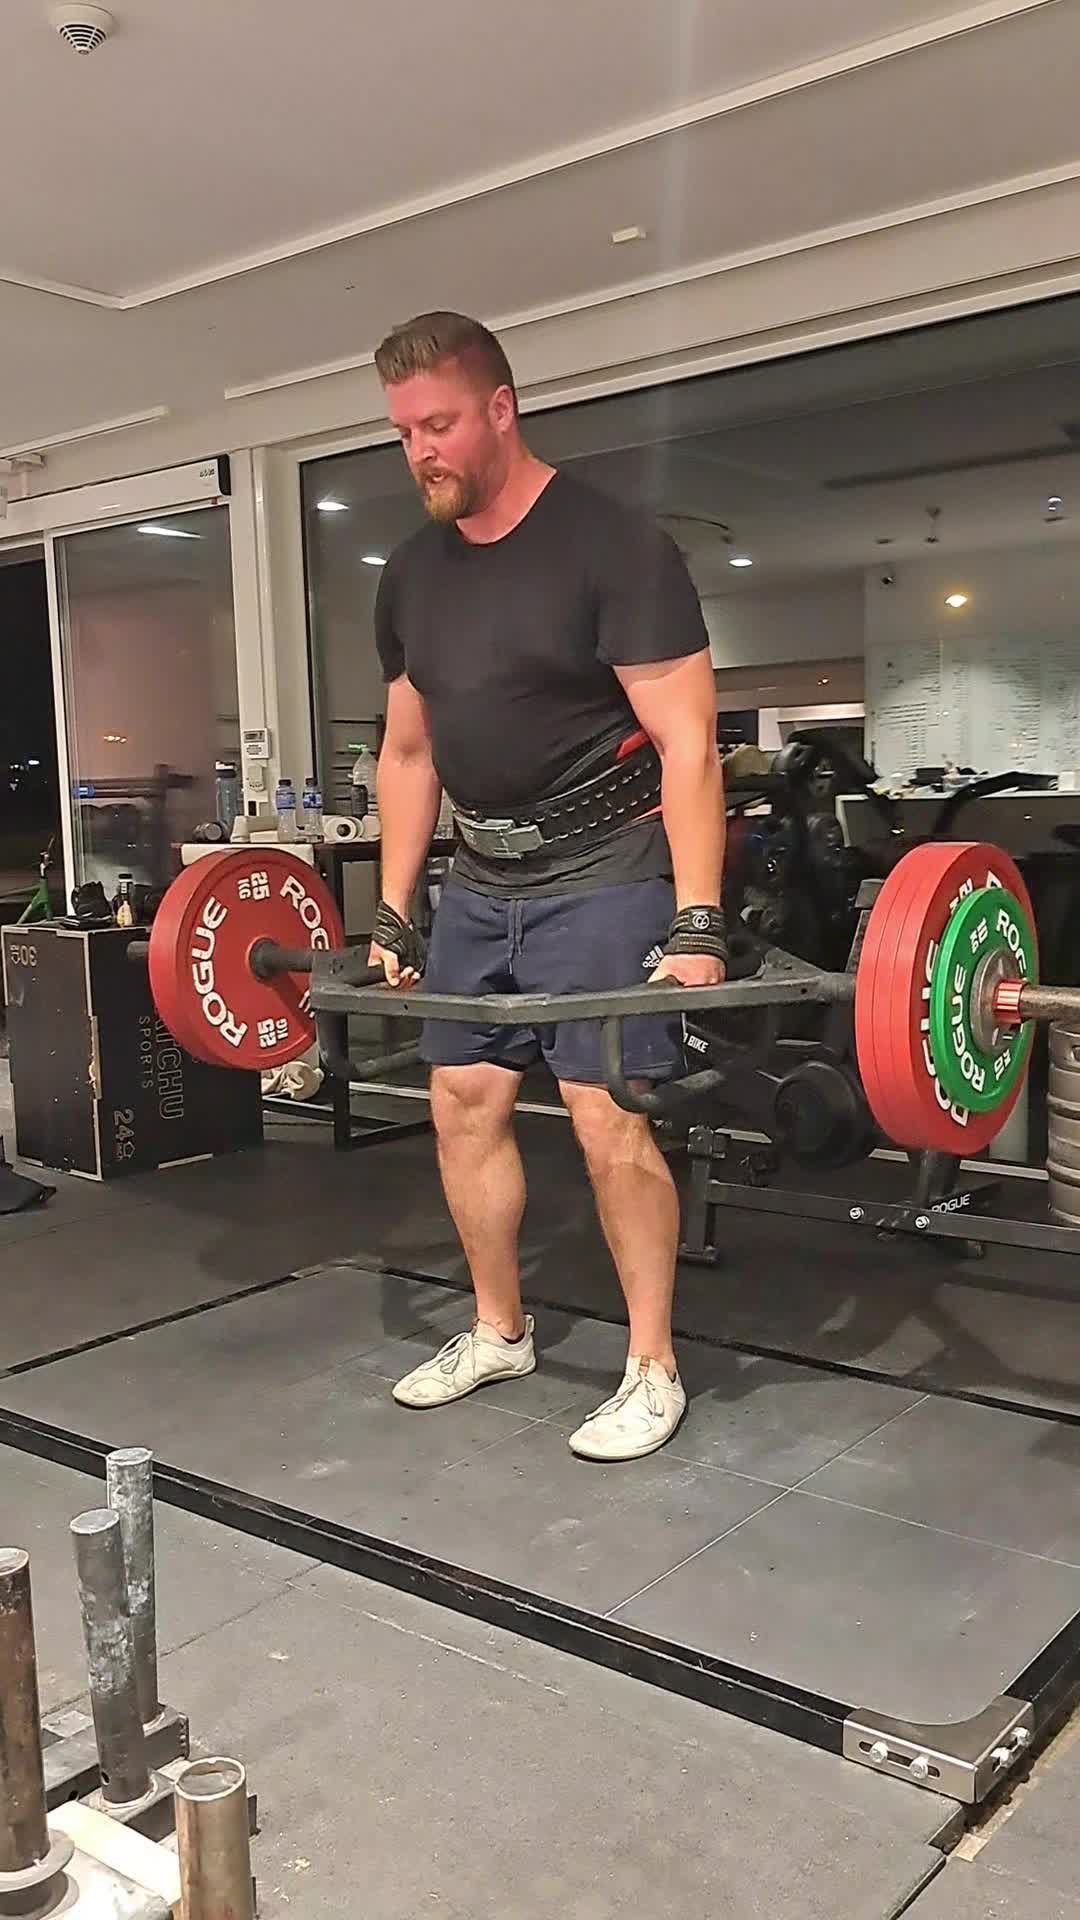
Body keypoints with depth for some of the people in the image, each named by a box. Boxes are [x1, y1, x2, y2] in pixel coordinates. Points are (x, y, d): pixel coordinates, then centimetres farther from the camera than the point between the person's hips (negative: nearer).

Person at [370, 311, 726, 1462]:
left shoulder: (611, 546, -13)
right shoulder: (411, 576, 8)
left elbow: (685, 743, -17)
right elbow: (407, 754, 14)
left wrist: (697, 923, -23)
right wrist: (392, 915, 12)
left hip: (603, 878, -7)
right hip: (481, 883, 7)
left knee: (606, 1116, -10)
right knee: (463, 1103, 8)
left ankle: (652, 1370, 7)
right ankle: (499, 1331, 26)